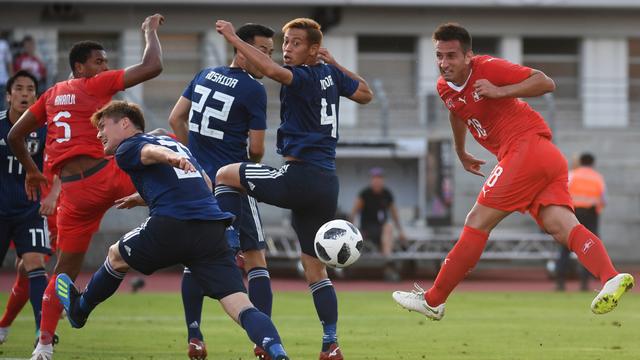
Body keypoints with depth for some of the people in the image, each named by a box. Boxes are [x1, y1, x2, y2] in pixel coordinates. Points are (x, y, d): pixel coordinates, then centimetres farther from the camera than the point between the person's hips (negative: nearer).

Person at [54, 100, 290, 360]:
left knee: (117, 257, 26)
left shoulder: (128, 148, 10)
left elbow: (152, 150, -14)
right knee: (242, 307, -5)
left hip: (171, 225, -5)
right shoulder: (176, 143, 32)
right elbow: (206, 182, 43)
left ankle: (79, 310, 48)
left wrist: (171, 157, -38)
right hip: (213, 229, 5)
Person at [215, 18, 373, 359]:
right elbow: (365, 94, 30)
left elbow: (271, 69, -30)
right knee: (314, 266, 13)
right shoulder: (330, 75, 13)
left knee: (225, 175, 8)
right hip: (327, 183, 8)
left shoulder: (304, 76, -10)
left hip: (301, 175, -8)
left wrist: (233, 38, -21)